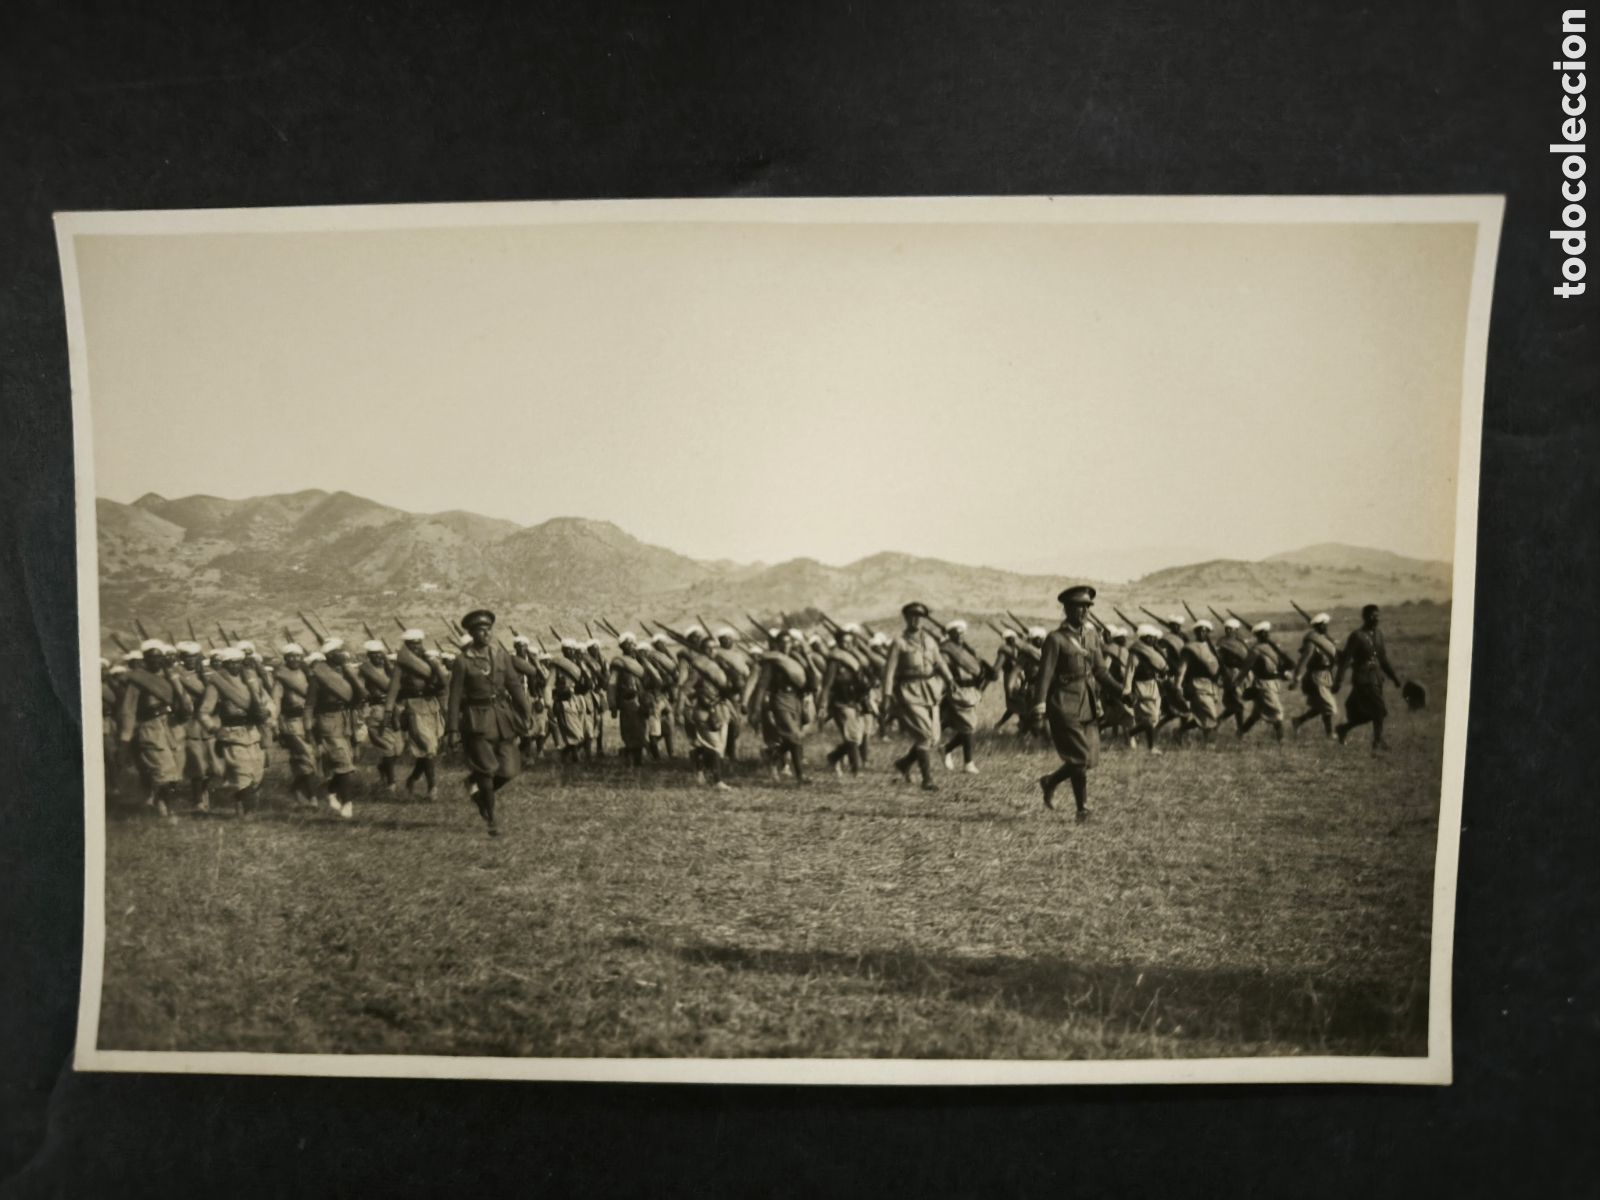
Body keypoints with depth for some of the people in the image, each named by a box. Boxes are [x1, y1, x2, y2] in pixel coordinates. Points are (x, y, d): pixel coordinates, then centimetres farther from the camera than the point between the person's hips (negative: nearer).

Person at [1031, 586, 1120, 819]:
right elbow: (1045, 675, -12)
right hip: (1065, 706, -6)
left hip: (1088, 705, 7)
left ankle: (1050, 782, 27)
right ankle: (1082, 808, 14)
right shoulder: (1056, 640, -8)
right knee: (1080, 758, -6)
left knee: (1090, 759, 6)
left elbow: (1099, 670, 15)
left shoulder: (1092, 634, 10)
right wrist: (1039, 707, -20)